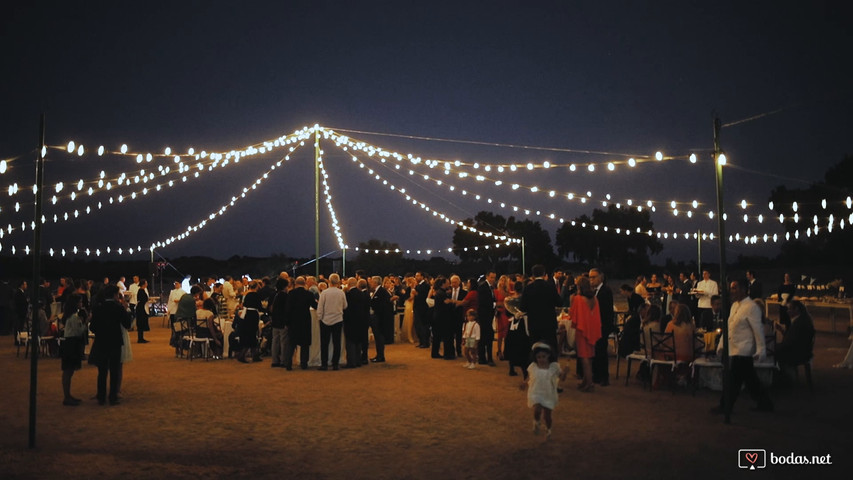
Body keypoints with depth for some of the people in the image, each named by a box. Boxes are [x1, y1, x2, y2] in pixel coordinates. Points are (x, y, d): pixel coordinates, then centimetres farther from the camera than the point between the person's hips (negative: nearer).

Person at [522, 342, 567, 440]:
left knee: (547, 415, 7)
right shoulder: (532, 366, -6)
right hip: (535, 394, 0)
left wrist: (564, 373, -24)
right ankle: (537, 423, 10)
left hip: (549, 395, 1)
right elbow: (529, 376, 10)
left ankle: (548, 430, 40)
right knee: (537, 410, -25)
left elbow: (562, 378, -2)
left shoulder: (554, 366, -8)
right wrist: (525, 382, -8)